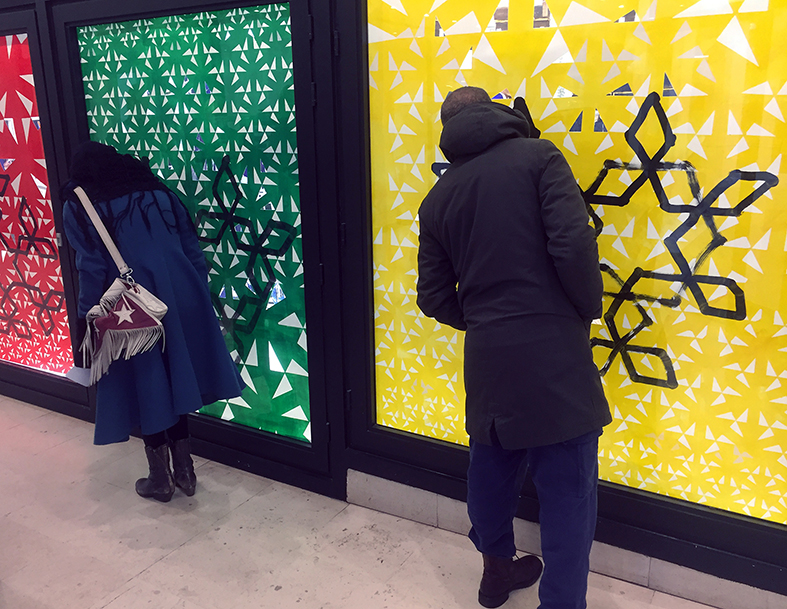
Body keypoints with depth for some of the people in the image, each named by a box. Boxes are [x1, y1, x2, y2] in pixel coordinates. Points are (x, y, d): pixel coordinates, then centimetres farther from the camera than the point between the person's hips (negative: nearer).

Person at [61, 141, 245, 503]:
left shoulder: (79, 206, 2)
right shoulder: (157, 191, 14)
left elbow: (92, 271, -8)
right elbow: (193, 253, 9)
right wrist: (199, 300, 13)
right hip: (181, 301, 4)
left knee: (145, 387, 9)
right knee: (174, 380, 16)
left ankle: (160, 479, 22)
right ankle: (184, 471, 25)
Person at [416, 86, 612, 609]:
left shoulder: (438, 198, 9)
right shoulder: (537, 156, -3)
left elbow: (435, 297, 9)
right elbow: (573, 244, -15)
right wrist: (589, 310, 0)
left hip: (486, 355, 6)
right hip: (553, 349, -5)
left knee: (492, 465, 23)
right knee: (569, 486, 6)